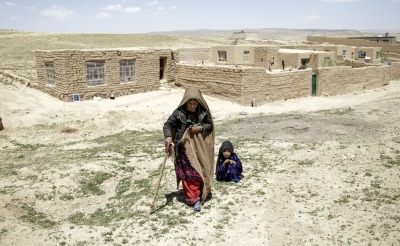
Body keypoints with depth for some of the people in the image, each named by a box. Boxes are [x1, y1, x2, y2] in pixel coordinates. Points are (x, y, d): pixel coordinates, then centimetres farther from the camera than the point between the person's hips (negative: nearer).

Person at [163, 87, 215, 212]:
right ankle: (194, 198, 5)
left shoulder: (203, 112, -6)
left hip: (200, 147, 2)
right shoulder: (179, 113, -11)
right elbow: (167, 125, -5)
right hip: (185, 147, -2)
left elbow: (210, 124, 6)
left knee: (201, 171, 12)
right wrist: (168, 136, -24)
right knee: (188, 173, -4)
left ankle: (203, 191, 33)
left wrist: (201, 128, -14)